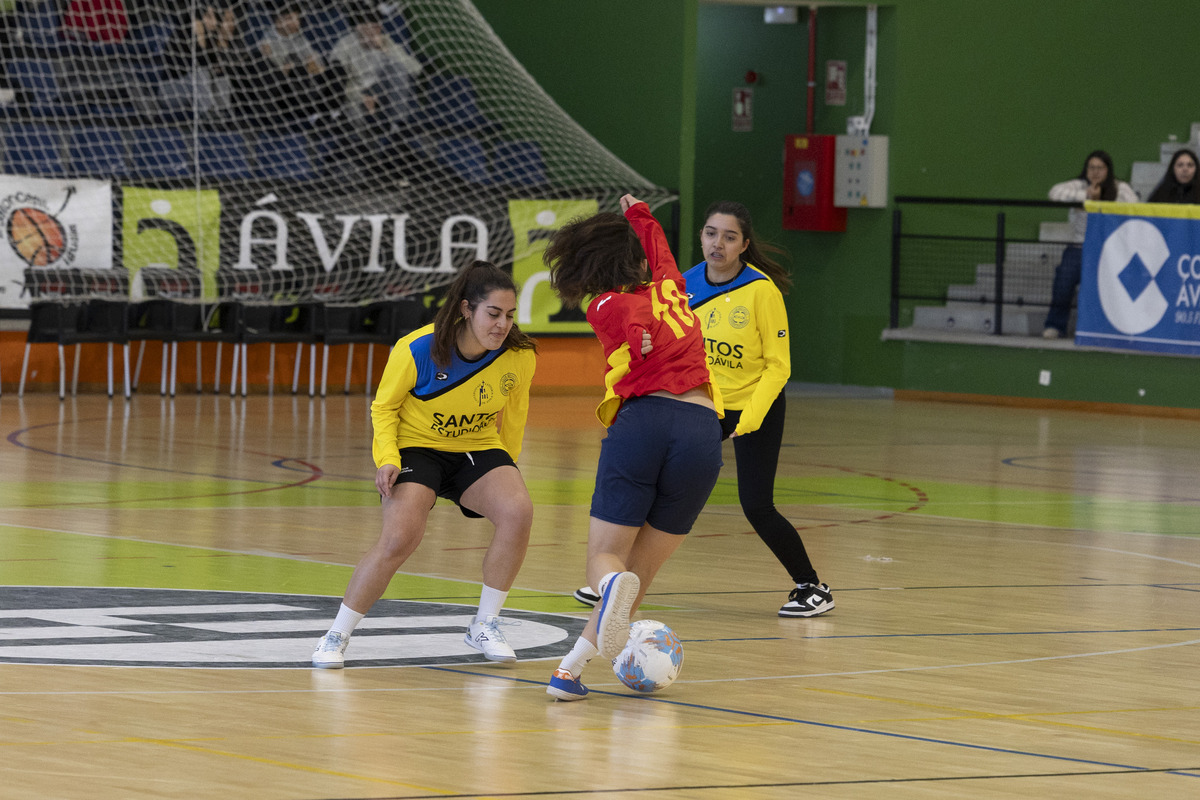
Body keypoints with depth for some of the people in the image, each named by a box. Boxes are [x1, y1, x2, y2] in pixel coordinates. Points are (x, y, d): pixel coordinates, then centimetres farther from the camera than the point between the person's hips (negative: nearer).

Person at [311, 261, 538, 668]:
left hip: (479, 449, 3)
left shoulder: (519, 356, -13)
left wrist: (507, 472, 17)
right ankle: (336, 636, -8)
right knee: (399, 538, -27)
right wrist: (388, 460, -21)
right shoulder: (417, 349, -22)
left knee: (518, 510, -27)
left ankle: (485, 626, -9)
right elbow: (384, 407, -6)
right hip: (416, 447, -3)